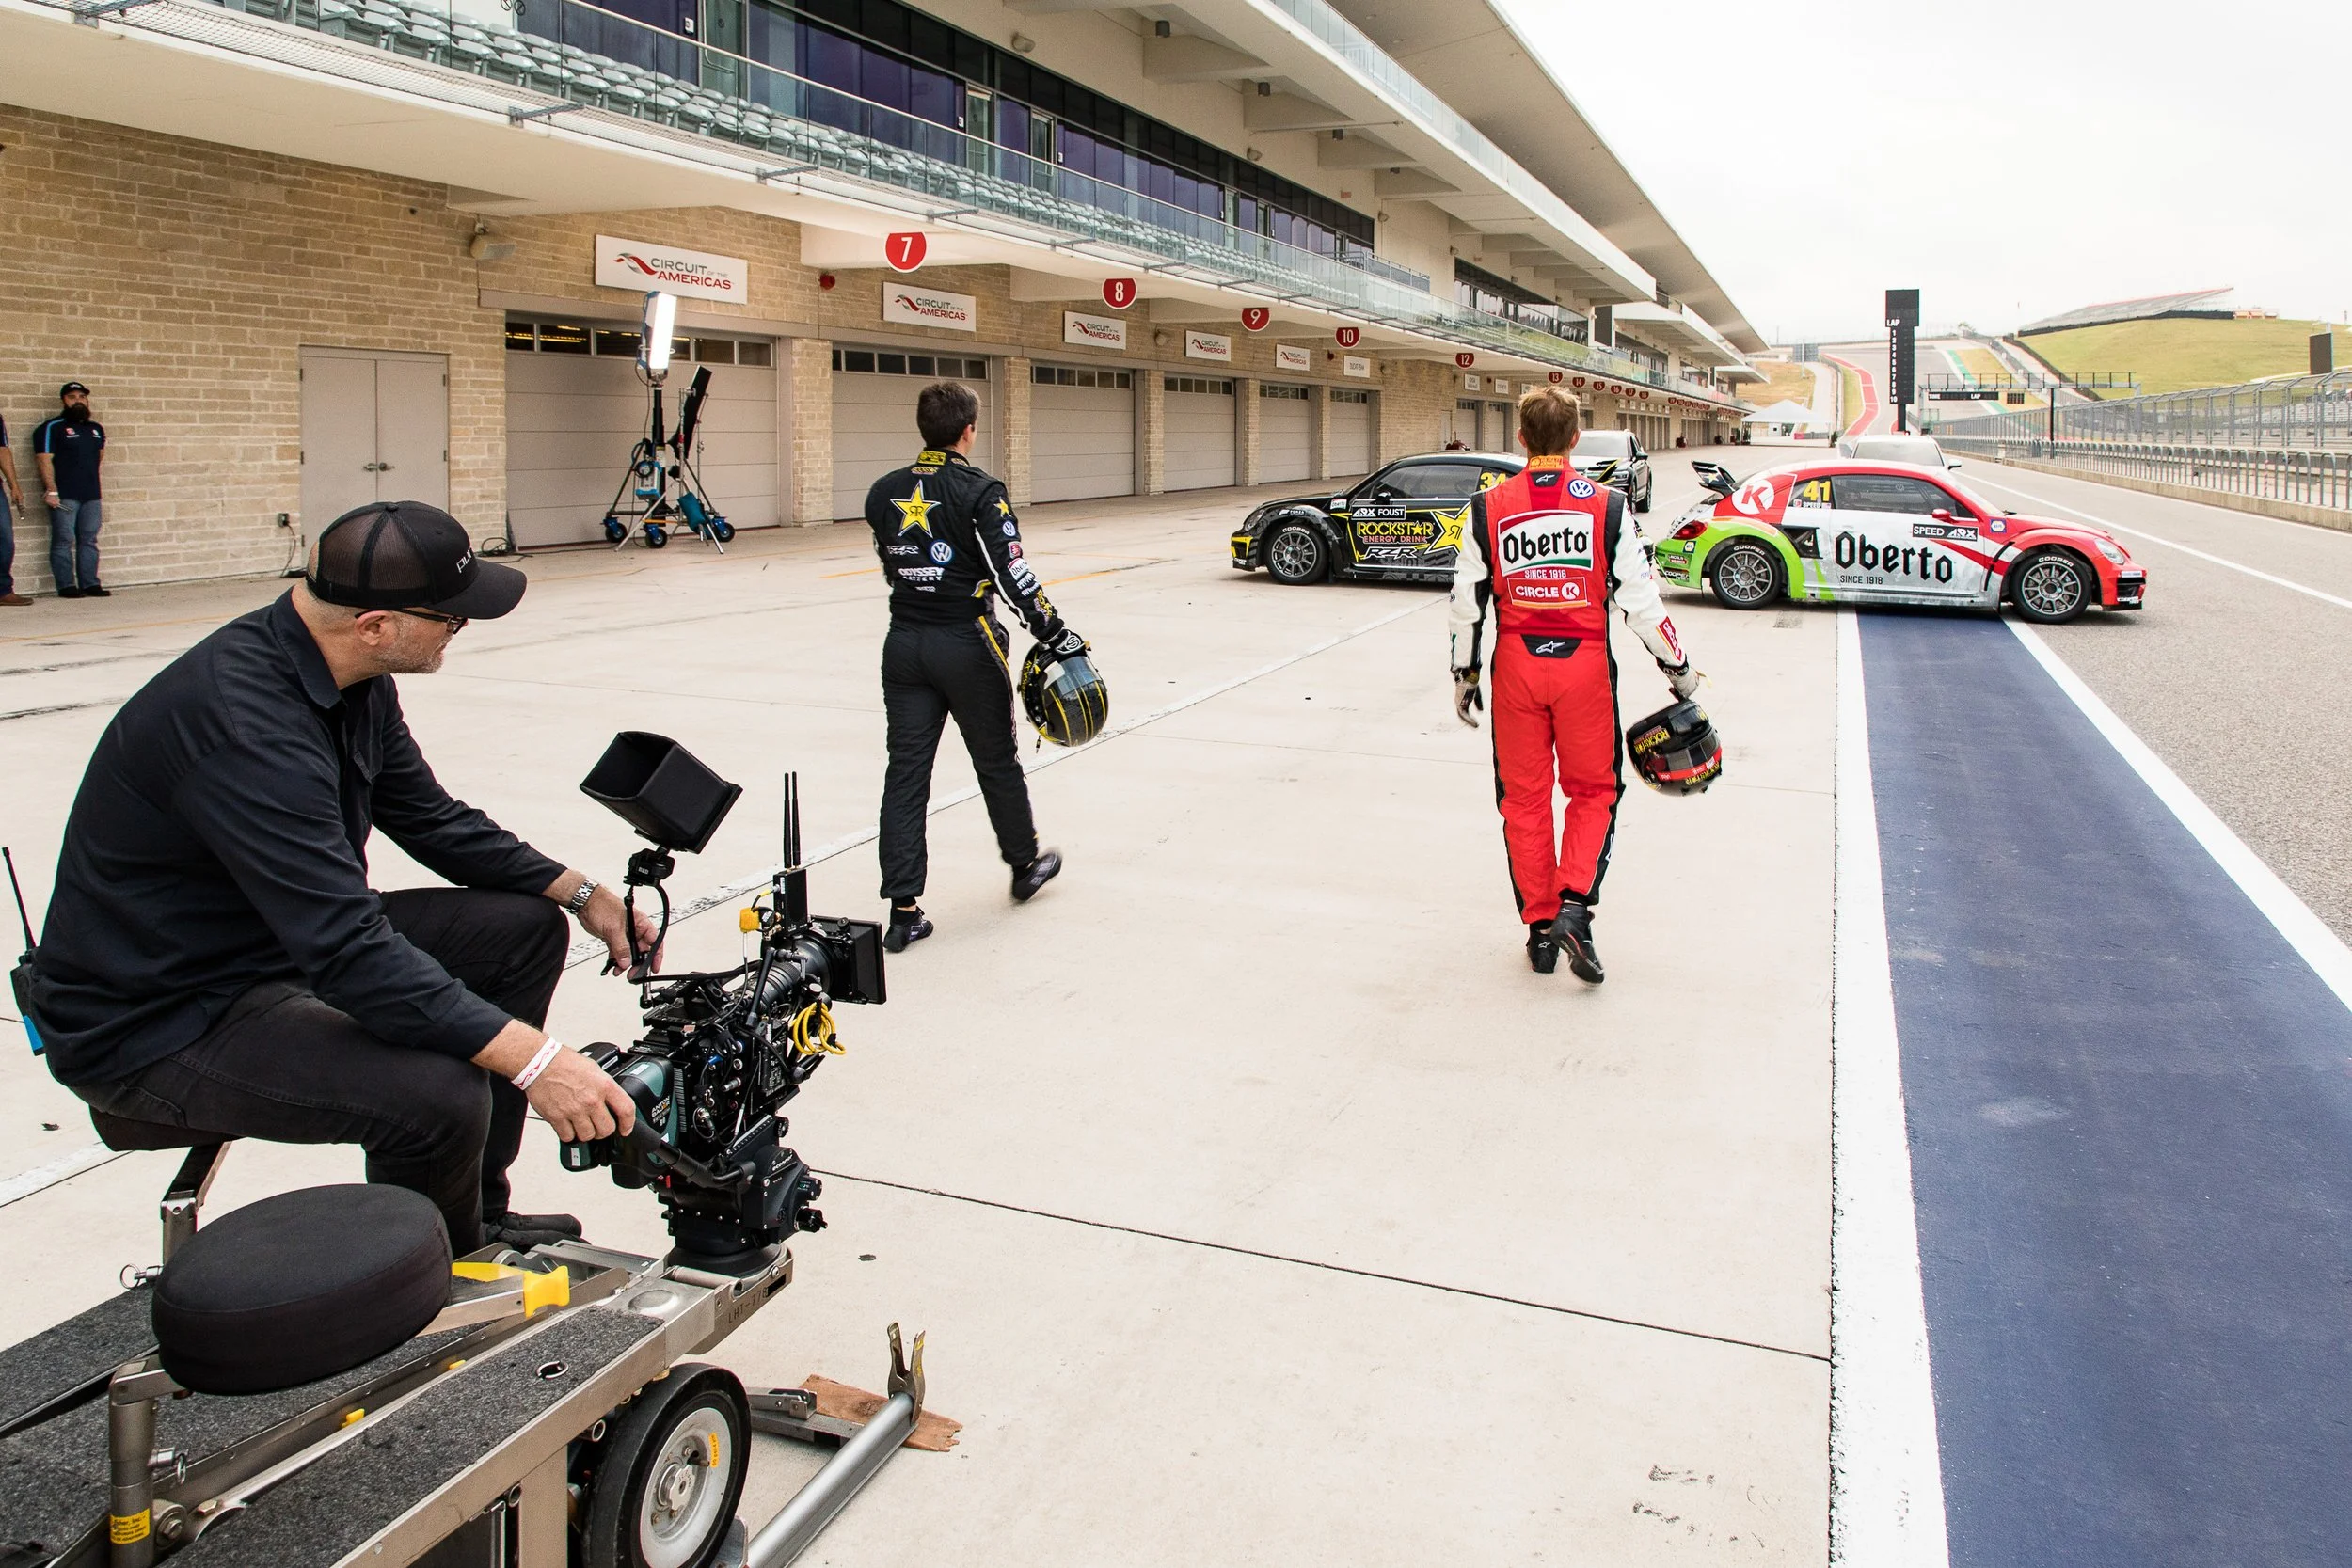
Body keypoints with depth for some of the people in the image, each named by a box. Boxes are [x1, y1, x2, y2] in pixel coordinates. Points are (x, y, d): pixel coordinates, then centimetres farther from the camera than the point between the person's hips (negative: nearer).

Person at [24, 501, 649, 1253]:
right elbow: (348, 952, -36)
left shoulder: (354, 680, -1)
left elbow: (430, 818, 13)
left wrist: (580, 891, 5)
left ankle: (475, 1215, 15)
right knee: (439, 1096, -31)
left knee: (525, 927, 5)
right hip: (152, 1022, -10)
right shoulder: (245, 723, -31)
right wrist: (531, 1058, -37)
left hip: (284, 941, 10)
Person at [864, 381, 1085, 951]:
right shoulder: (980, 492, -13)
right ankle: (1025, 865, 34)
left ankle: (904, 909, 4)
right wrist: (1056, 635, -10)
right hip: (968, 647, -4)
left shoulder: (884, 493, 4)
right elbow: (1013, 576, -17)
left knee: (906, 771, 5)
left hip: (904, 646, 4)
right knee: (997, 761, 14)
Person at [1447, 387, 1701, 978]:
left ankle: (1541, 927, 16)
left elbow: (1467, 602, 2)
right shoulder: (1606, 506, -4)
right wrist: (1678, 668, 9)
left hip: (1516, 665, 1)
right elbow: (1640, 600, -3)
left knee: (1524, 797, 11)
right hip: (1585, 664, -1)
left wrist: (1464, 674, 15)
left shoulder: (1488, 508, -1)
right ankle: (1574, 905, -4)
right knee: (1594, 790, 14)